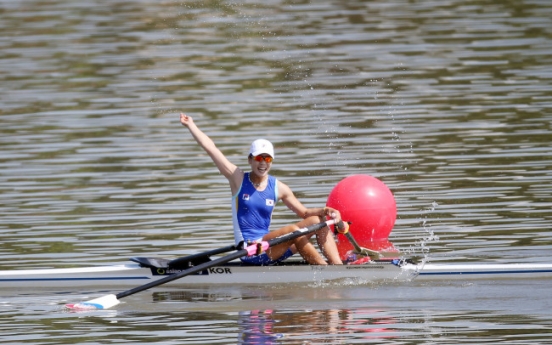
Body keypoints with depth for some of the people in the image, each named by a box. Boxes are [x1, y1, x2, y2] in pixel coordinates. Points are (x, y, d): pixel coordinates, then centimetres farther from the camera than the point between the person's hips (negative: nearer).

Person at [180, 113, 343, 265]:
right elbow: (210, 147, -3)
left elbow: (304, 212, 12)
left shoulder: (278, 188, 9)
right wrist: (190, 124, -1)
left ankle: (338, 267, -18)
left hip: (271, 248, 6)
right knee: (292, 230, -28)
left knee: (317, 221, -7)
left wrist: (324, 211, -7)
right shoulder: (238, 179, 0)